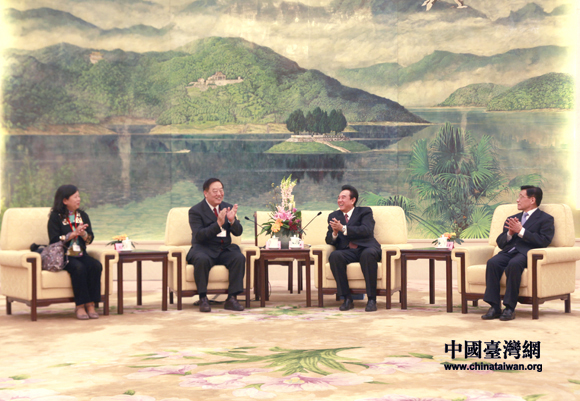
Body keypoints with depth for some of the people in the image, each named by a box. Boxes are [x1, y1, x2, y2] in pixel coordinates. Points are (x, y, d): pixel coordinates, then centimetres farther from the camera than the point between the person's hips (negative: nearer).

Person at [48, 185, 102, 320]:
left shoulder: (83, 216, 14)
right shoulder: (56, 217, -1)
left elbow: (90, 239, 11)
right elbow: (54, 241, -10)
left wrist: (83, 234, -12)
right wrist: (73, 234, -17)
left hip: (80, 254, 5)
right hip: (63, 256, -5)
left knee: (96, 265, -25)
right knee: (79, 268, -34)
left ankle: (90, 304, -23)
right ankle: (80, 306, -26)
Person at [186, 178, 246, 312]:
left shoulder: (228, 208, 11)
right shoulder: (196, 211, -4)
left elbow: (238, 232, 4)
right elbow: (199, 235, -18)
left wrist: (232, 220, -19)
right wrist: (218, 223, -29)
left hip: (224, 250, 4)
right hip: (204, 249, -4)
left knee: (239, 258, -26)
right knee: (202, 260, -37)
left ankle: (232, 298, -22)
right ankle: (203, 299, -25)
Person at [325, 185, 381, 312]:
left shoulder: (365, 212, 11)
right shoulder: (333, 216, 22)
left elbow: (367, 230, -9)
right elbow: (329, 240, 15)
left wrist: (343, 228, -15)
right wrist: (334, 233, -10)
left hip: (365, 248, -2)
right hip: (347, 252, 2)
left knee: (368, 254, -38)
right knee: (334, 256, -31)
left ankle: (372, 299, -31)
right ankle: (347, 299, -25)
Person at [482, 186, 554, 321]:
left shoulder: (545, 219, 10)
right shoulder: (512, 218, 28)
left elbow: (544, 241, -7)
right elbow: (500, 242, 21)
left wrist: (521, 231, -10)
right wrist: (509, 233, -1)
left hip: (526, 253, -5)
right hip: (509, 251, 5)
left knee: (514, 264, -38)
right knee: (492, 263, -28)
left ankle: (510, 307, -31)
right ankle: (494, 306, -28)